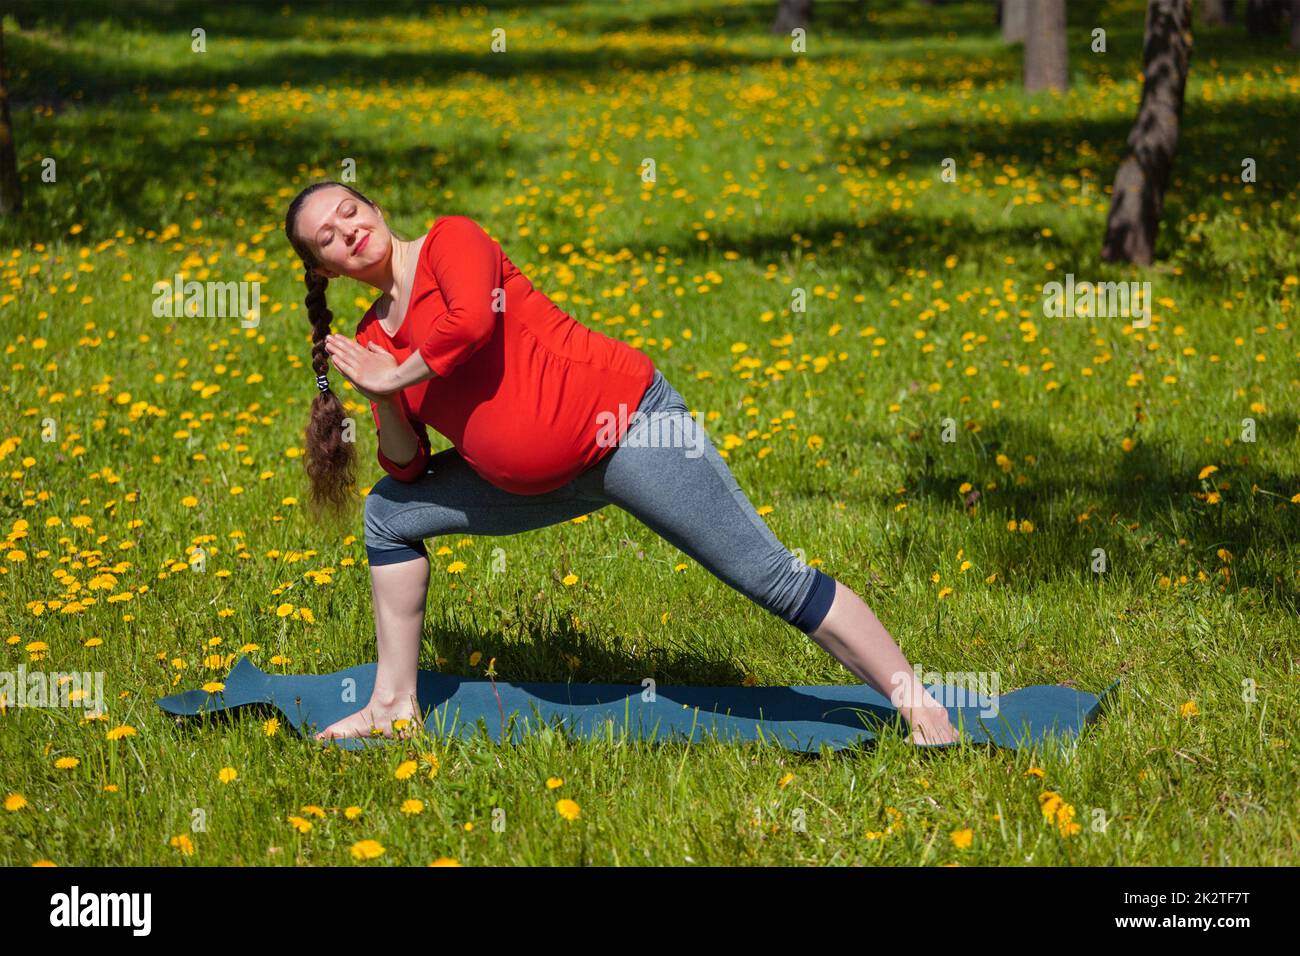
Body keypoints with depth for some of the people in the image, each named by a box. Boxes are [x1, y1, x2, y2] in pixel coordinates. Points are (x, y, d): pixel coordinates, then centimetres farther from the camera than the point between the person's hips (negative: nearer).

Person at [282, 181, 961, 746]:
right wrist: (382, 399, -7)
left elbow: (472, 320, -28)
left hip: (624, 424, -8)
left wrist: (396, 376, -13)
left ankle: (917, 705, -11)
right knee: (390, 512, 13)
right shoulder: (373, 337, 12)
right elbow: (408, 466, 10)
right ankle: (394, 707, 18)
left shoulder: (451, 240, -6)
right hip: (540, 483, 8)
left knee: (772, 575, -12)